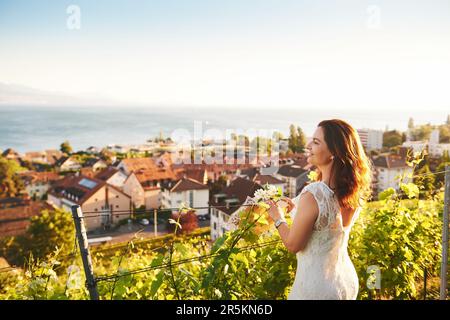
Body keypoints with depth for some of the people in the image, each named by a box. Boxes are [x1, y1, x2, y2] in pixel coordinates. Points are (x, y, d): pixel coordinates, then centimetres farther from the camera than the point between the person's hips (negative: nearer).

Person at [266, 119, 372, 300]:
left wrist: (278, 219, 0)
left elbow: (293, 245, -16)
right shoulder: (355, 192, -7)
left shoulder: (312, 195, -28)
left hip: (317, 287, -7)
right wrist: (299, 210, 16)